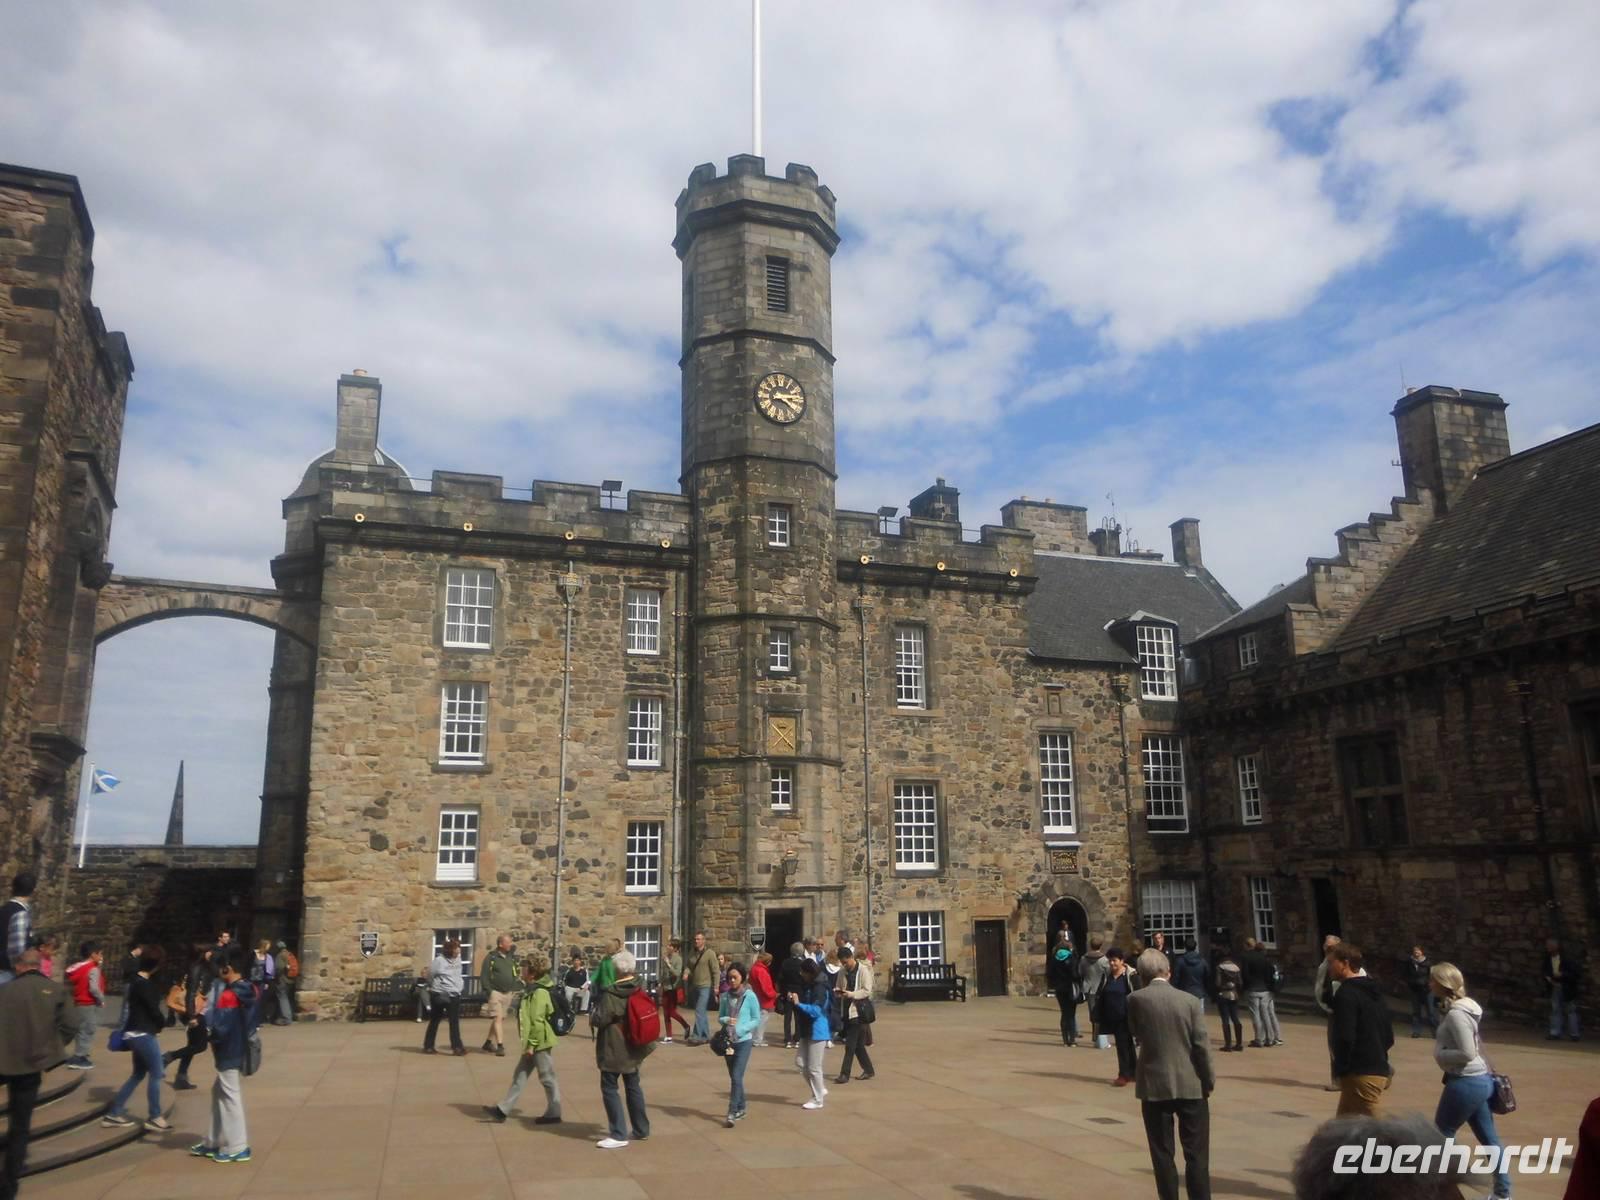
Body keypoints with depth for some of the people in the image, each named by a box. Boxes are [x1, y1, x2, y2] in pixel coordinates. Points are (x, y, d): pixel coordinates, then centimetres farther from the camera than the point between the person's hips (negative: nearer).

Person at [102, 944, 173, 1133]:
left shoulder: (134, 980, 9)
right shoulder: (144, 985, -19)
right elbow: (153, 1009, -15)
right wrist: (163, 1023, 3)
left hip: (136, 1033, 9)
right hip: (144, 1034, -9)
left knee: (138, 1074, 17)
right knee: (156, 1074, -2)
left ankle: (114, 1113, 21)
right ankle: (155, 1118, 4)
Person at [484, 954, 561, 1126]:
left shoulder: (539, 993, -21)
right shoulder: (531, 990, 11)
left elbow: (538, 1021, -23)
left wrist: (531, 1044, -21)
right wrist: (528, 1043, 21)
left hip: (540, 1043, -10)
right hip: (533, 1043, 10)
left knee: (547, 1078, 2)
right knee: (519, 1076, 12)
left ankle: (554, 1114, 12)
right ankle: (503, 1110, 17)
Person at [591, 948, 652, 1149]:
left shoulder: (610, 995, -19)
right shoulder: (639, 991, 2)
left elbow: (599, 1020, -15)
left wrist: (595, 1009, 4)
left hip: (613, 1050, -7)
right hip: (633, 1049, 7)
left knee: (609, 1088, 1)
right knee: (633, 1086, 18)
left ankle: (619, 1134, -2)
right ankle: (640, 1129, 24)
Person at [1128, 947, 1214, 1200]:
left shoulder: (1136, 999, -7)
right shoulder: (1190, 1000, -5)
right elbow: (1202, 1046, -7)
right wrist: (1208, 1081, 4)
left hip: (1155, 1086, -1)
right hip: (1191, 1085, 1)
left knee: (1162, 1153, 9)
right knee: (1196, 1155, 9)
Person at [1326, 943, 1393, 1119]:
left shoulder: (1346, 994, -14)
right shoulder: (1373, 992, 15)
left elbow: (1345, 1038, -21)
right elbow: (1389, 1037, 18)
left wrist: (1341, 1069, -10)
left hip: (1360, 1075, -9)